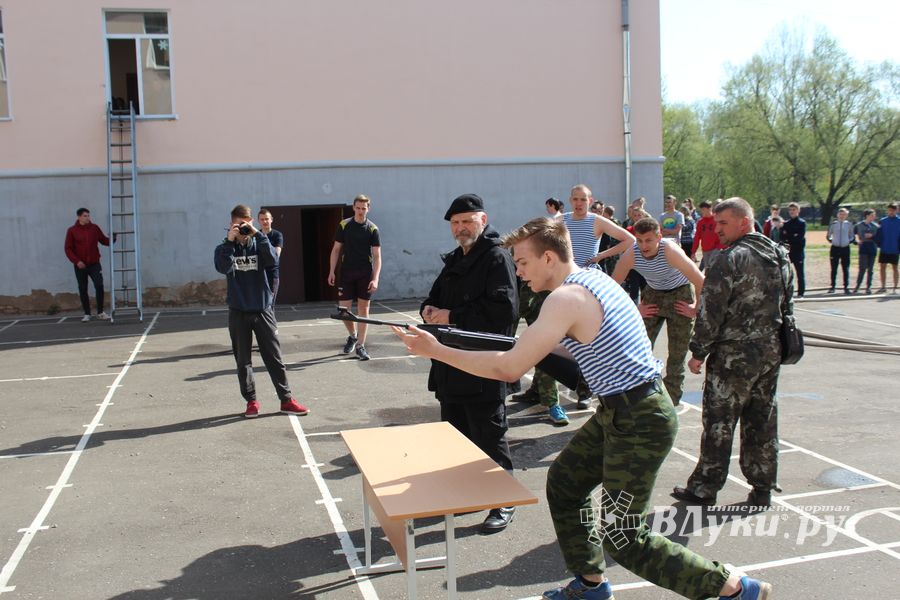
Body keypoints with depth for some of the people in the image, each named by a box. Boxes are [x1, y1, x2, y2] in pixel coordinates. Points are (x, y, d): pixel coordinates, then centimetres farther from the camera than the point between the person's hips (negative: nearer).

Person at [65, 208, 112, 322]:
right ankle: (87, 314, 15)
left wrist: (113, 237, -13)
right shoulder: (72, 231, -1)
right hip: (80, 266, -1)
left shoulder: (94, 228, 4)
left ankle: (100, 312, 2)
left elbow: (105, 241, 7)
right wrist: (76, 261, -14)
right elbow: (68, 249, -3)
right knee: (83, 290, 5)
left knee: (99, 286, -10)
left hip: (94, 264, 1)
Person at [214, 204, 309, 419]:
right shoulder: (225, 248, 2)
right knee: (243, 360, 7)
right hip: (238, 312, 0)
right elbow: (222, 267, -19)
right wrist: (230, 240, -22)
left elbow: (273, 260, -18)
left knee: (274, 357, 4)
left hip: (262, 310, 0)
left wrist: (258, 234, -20)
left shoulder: (258, 245, 3)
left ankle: (286, 399, 11)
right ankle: (251, 401, 19)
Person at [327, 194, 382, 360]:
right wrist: (331, 271, -1)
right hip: (346, 273, 1)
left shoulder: (372, 229, -3)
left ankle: (360, 346, 11)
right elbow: (336, 249, 7)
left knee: (363, 309, 3)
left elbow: (377, 256, -6)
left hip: (365, 275, -1)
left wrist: (375, 279, -16)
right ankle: (352, 336, 28)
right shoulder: (344, 225, 1)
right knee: (343, 309, 1)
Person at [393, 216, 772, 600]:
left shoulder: (566, 297, -22)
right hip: (620, 411, 10)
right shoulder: (592, 277, 7)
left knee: (623, 541, 1)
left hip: (639, 424, -10)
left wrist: (435, 350, -18)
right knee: (563, 481, 19)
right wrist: (534, 343, 10)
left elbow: (508, 369, -25)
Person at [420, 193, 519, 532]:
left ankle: (504, 504, 13)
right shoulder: (455, 261, 17)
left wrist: (452, 317, -20)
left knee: (490, 441, 0)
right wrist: (429, 309, 0)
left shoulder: (497, 257, -11)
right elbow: (436, 296, 25)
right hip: (451, 366, 9)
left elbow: (505, 309, -23)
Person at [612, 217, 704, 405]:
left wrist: (696, 309, -21)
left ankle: (671, 403, 11)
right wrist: (634, 309, -5)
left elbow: (701, 282, -32)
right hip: (652, 294, 4)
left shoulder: (670, 251, -33)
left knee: (677, 356, -2)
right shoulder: (631, 256, -21)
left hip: (679, 295, -3)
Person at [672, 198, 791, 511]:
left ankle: (704, 488, 12)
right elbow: (787, 305, 17)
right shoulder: (780, 255, 9)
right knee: (762, 420, 14)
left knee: (719, 422, 2)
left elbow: (711, 311, -18)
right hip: (771, 352, 8)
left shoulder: (731, 258, -17)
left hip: (734, 356, -7)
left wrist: (698, 352, -9)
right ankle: (762, 488, 22)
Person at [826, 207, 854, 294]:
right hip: (835, 248, 0)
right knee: (834, 269, 3)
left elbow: (852, 237, 14)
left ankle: (846, 287, 9)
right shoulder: (833, 224, 1)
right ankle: (832, 287, 10)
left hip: (845, 248, 0)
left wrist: (849, 241, -2)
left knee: (846, 269, 2)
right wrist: (832, 241, -1)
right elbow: (828, 236, 13)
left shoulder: (849, 224, 3)